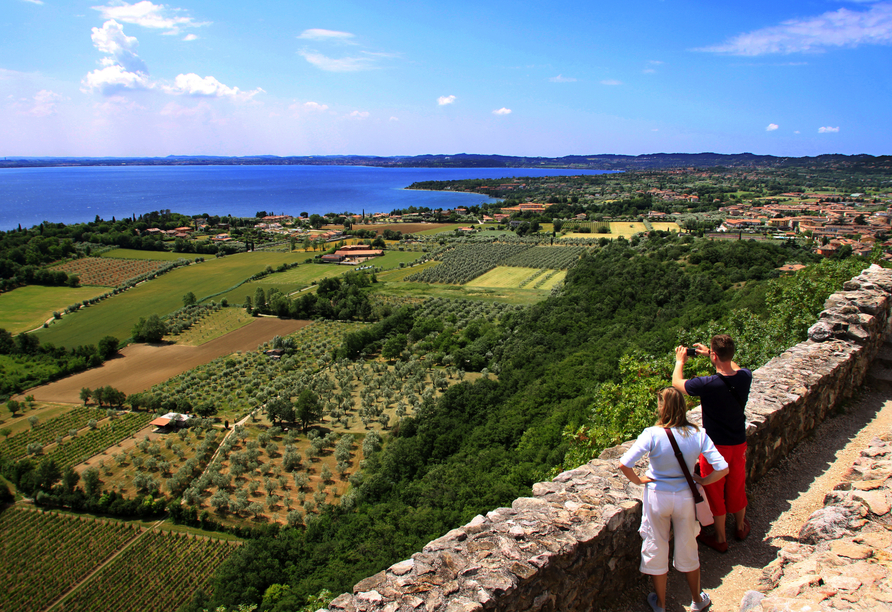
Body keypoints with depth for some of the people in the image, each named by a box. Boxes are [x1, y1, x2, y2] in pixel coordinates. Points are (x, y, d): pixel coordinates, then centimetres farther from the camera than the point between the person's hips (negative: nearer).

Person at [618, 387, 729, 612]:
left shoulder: (653, 435, -22)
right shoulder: (698, 435, -14)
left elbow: (624, 464, -26)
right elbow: (722, 469, -15)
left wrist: (639, 480, -7)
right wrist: (702, 480, 2)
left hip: (657, 497, -2)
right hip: (685, 497, 2)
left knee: (656, 550, 17)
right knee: (687, 548, 23)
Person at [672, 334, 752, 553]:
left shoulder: (708, 385, -29)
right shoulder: (745, 377, -13)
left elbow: (677, 382, -9)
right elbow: (734, 368, 15)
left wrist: (680, 360, 8)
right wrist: (708, 353, 17)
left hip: (715, 445, -5)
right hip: (739, 443, 5)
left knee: (715, 492, 13)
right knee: (737, 487, 25)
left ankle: (720, 539, 27)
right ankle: (741, 527, 46)